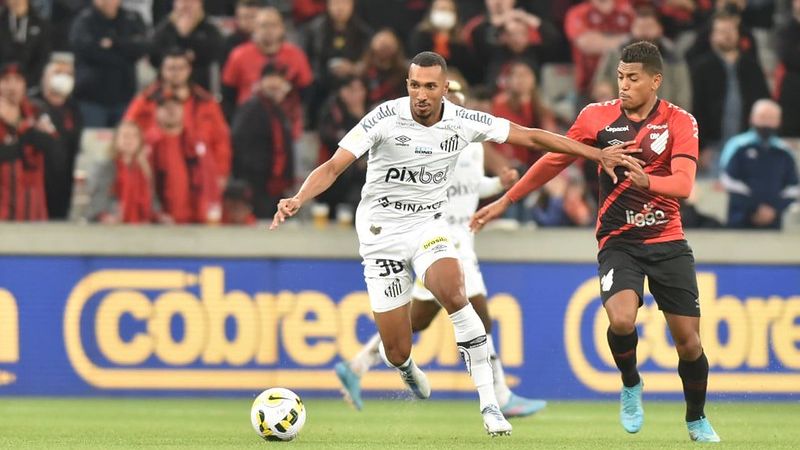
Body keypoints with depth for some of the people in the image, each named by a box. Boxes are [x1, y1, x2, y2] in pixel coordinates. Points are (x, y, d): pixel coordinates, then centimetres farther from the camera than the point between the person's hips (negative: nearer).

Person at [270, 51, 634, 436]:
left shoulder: (463, 122, -8)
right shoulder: (385, 119, -17)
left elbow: (531, 136, 0)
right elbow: (333, 167, -18)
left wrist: (598, 154, -1)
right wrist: (298, 199, -37)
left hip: (428, 226, 2)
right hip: (381, 232, -2)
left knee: (452, 292, -31)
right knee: (397, 352, -4)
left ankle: (489, 403, -24)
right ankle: (405, 366, 38)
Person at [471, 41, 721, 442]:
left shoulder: (680, 123, -5)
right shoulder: (597, 116, 0)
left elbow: (683, 183, -18)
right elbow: (554, 160, 11)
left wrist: (646, 181, -39)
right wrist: (505, 202, 14)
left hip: (668, 243, 0)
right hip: (617, 241, 0)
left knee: (688, 340, -1)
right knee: (622, 320, -27)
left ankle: (697, 419, 25)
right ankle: (630, 386, 5)